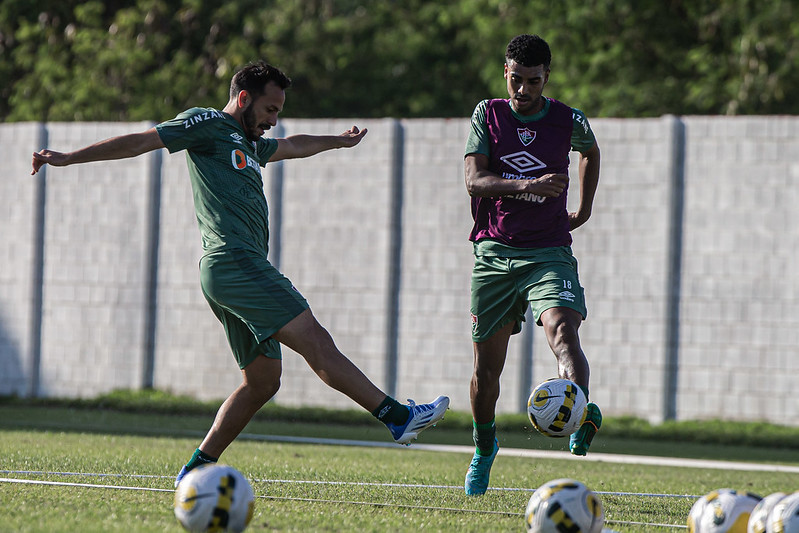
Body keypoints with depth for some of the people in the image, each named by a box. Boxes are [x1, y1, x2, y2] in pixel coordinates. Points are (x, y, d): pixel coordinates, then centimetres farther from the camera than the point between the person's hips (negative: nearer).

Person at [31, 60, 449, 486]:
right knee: (314, 340, -15)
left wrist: (338, 141, 66)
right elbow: (140, 142, 1)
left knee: (262, 381, 4)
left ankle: (196, 470, 3)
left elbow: (292, 146, 50)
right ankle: (398, 416, -22)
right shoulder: (207, 125, 4)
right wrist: (68, 159, -4)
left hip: (242, 268, 10)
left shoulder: (248, 145, 30)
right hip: (232, 259, -10)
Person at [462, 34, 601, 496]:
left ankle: (582, 415, -48)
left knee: (563, 331, -28)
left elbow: (591, 153, 27)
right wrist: (525, 185, -27)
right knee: (487, 363, 7)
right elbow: (474, 179, -11)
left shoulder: (569, 121, 3)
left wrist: (584, 210, 22)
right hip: (495, 253, 1)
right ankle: (484, 448, 30)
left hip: (549, 252, -1)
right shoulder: (488, 115, 2)